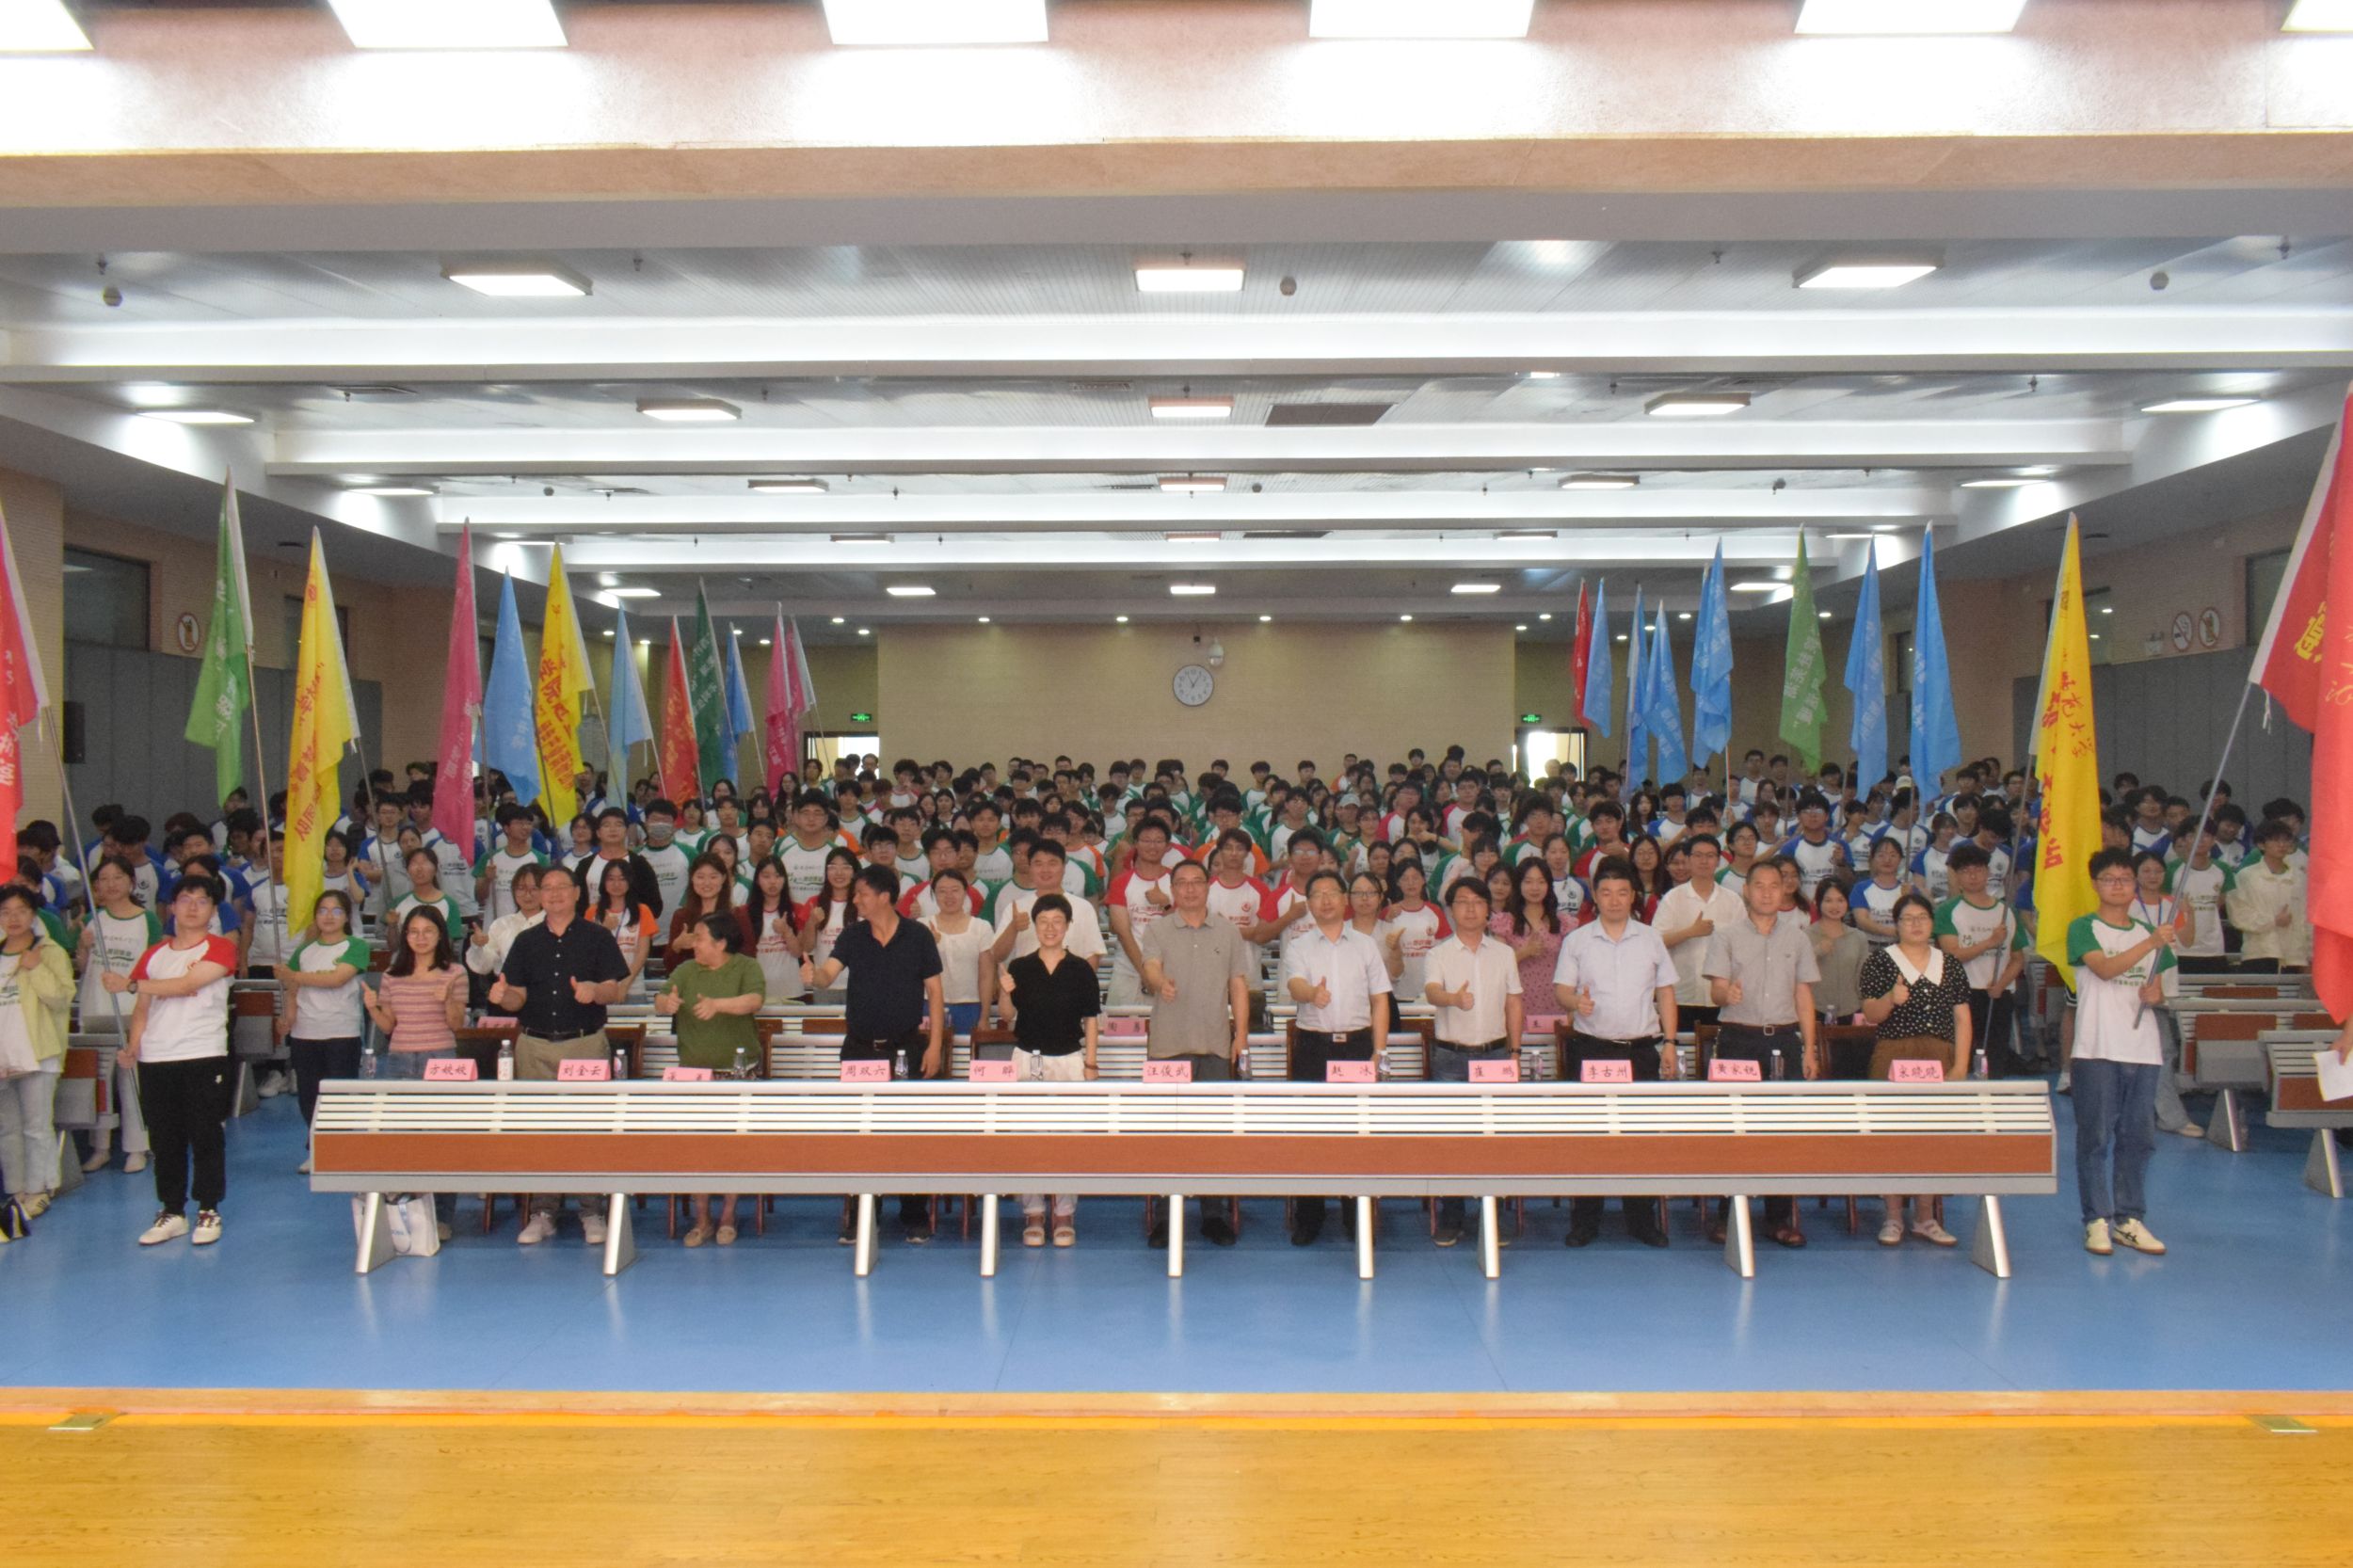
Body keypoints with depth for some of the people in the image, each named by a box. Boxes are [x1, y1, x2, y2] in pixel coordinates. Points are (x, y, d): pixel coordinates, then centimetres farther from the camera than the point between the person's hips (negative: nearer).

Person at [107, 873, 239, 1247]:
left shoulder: (220, 948, -2)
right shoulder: (154, 954, 14)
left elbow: (187, 984, -14)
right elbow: (142, 1007, 15)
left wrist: (130, 984, -11)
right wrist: (133, 1044, -1)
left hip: (204, 1058, -4)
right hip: (155, 1059, 4)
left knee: (206, 1138, 0)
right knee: (164, 1140, 8)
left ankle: (208, 1212, 9)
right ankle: (171, 1213, 17)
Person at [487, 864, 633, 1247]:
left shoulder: (597, 937, 4)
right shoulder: (526, 941, 12)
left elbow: (618, 989, -1)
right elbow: (517, 999, 7)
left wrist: (595, 991, -22)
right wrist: (502, 996, -16)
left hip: (586, 1044, -2)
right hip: (535, 1046, 3)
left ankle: (592, 1211, 3)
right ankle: (543, 1211, 10)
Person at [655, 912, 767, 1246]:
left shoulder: (746, 968, -2)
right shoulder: (686, 971, 10)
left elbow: (754, 1000, -19)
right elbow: (660, 1002, -1)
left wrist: (718, 1004, -35)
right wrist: (666, 1003, -26)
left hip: (738, 1072, -3)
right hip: (693, 1071, 3)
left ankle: (727, 1216, 6)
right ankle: (701, 1219, 4)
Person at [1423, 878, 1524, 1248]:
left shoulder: (1504, 953, 9)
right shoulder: (1439, 954, 0)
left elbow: (1513, 1002, 13)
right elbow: (1431, 992, -18)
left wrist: (1514, 1051, 8)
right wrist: (1453, 998, -41)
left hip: (1495, 1053, 2)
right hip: (1451, 1056, -2)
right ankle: (1450, 1220, 6)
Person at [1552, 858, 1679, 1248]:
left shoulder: (1651, 939, 9)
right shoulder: (1577, 940, 5)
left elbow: (1665, 992, 11)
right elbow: (1560, 988, 1)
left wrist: (1669, 1042, 4)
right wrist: (1576, 1002, -22)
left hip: (1642, 1049, 1)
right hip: (1591, 1050, -1)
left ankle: (1642, 1220, 13)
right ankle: (1584, 1221, 9)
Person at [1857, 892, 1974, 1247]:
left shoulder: (1951, 965, 12)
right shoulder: (1880, 962, 3)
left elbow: (1962, 1019, 10)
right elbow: (1870, 1016, -2)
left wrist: (1960, 1066, 0)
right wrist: (1891, 999, -23)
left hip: (1939, 1059, 3)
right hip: (1893, 1058, -3)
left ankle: (1925, 1217, 13)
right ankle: (1893, 1216, 4)